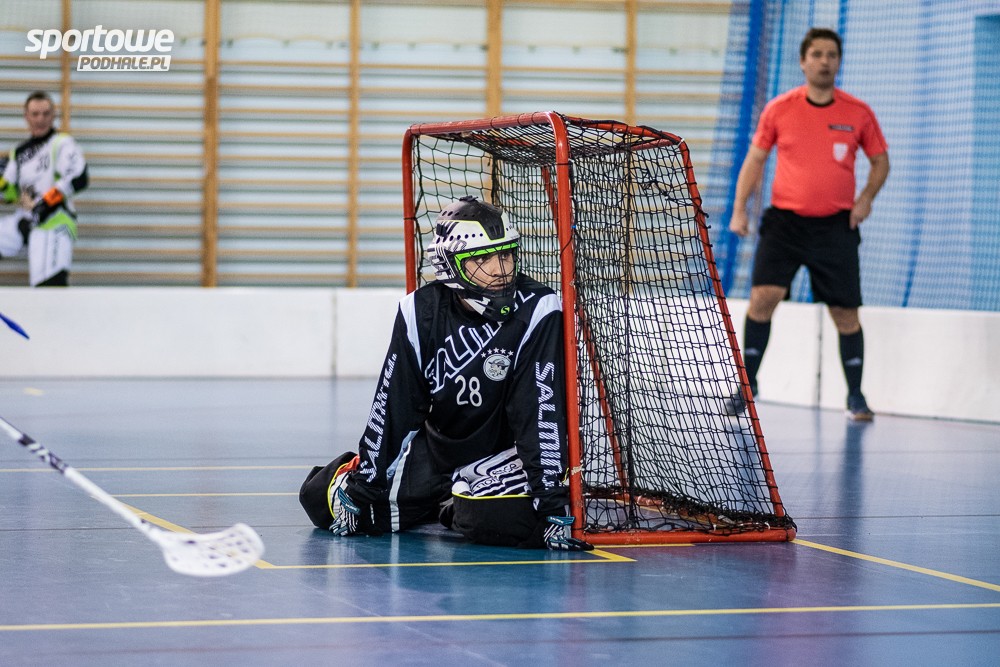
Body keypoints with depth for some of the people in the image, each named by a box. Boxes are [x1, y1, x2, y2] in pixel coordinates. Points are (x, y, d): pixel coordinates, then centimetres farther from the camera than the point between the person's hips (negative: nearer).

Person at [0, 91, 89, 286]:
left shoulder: (61, 144, -1)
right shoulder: (20, 153, 19)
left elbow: (78, 179, -16)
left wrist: (45, 202, -21)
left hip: (53, 223, -7)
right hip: (24, 220, 7)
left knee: (50, 285, -21)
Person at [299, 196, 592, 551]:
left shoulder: (537, 311, -23)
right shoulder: (420, 312, -12)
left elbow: (542, 413, -26)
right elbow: (391, 408, -6)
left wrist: (552, 503, -30)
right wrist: (362, 488, -7)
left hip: (501, 455, -3)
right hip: (434, 448, 3)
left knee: (502, 518, -37)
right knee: (323, 501, -4)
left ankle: (455, 509, 1)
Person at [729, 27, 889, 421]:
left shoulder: (858, 113, 1)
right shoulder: (779, 110, 0)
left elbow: (880, 160, 12)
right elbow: (755, 159, 9)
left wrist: (866, 197, -5)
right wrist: (740, 208, -1)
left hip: (836, 226, 0)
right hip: (784, 220, 0)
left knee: (845, 313, 0)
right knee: (763, 296, -14)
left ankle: (855, 396, 14)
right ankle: (748, 382, 0)